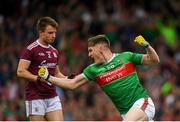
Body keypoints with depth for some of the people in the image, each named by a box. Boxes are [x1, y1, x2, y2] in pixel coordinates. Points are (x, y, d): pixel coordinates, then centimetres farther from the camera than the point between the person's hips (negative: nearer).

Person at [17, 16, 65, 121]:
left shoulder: (54, 52, 15)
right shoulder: (30, 50, -7)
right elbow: (20, 71, -14)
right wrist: (39, 79, -24)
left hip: (52, 97, 6)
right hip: (35, 97, -6)